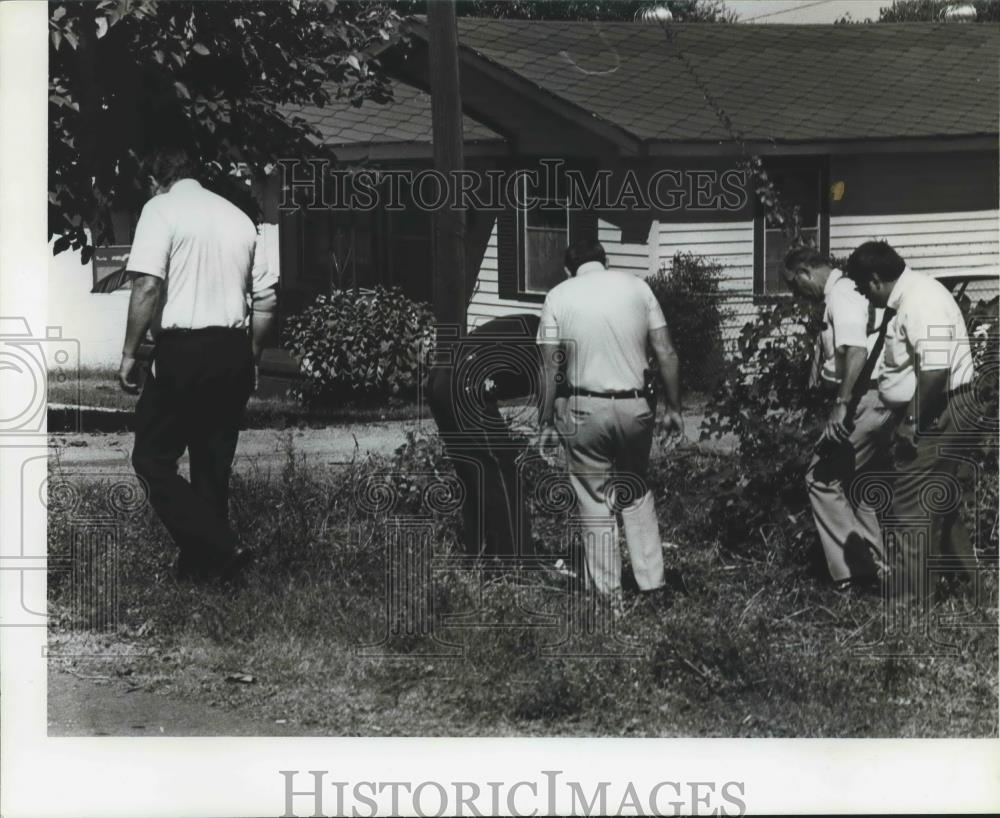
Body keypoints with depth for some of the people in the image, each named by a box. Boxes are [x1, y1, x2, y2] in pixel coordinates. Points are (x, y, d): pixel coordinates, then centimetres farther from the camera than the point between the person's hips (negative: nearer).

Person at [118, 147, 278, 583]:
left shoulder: (161, 209, -3)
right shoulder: (237, 217, 15)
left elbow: (148, 286, -16)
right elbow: (266, 297, 14)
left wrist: (129, 353, -11)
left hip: (183, 351, -6)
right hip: (233, 352, 6)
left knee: (153, 460, 1)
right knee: (213, 464, 13)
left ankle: (221, 550, -9)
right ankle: (204, 564, 18)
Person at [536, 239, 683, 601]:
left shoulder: (558, 296, -1)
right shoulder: (636, 286, 4)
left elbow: (551, 368, -4)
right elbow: (666, 353, 2)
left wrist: (545, 423, 3)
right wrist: (673, 407, 10)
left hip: (584, 409, -2)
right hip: (635, 407, 2)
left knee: (595, 505, 7)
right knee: (637, 492, 20)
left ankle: (609, 596, 9)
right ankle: (652, 582, 16)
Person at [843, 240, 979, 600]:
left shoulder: (919, 302, -22)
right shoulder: (913, 294, 11)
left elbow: (935, 371, -29)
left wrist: (913, 423, -23)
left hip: (935, 414, -11)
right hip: (938, 413, 11)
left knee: (912, 507, -5)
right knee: (940, 503, 22)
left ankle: (908, 595, 0)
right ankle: (964, 575, 34)